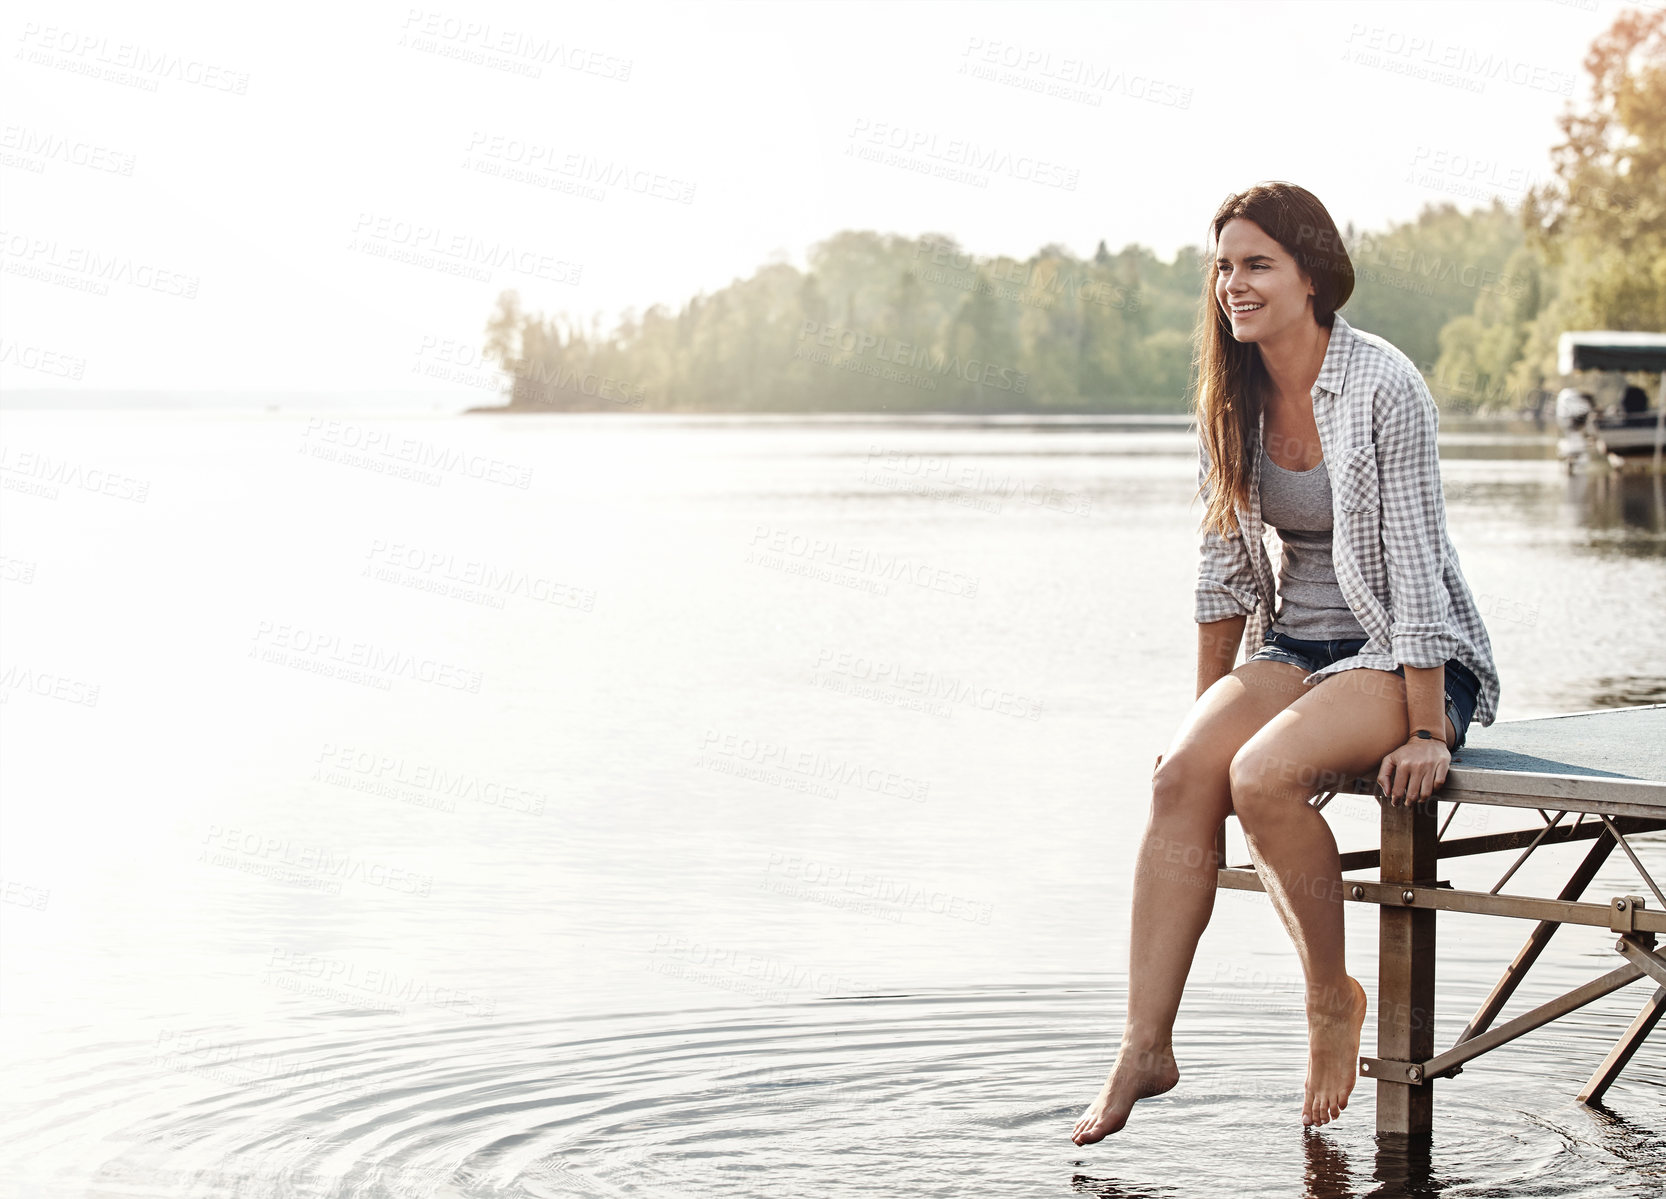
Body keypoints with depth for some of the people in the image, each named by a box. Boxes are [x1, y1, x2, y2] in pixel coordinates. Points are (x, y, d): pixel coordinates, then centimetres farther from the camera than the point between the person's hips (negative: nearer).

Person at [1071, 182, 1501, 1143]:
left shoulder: (1383, 388, -16)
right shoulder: (1235, 396, 4)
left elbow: (1413, 560, -17)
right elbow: (1225, 560, 11)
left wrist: (1425, 732, -19)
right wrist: (1209, 711, 12)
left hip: (1412, 654, -6)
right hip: (1299, 645, 6)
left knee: (1264, 775, -31)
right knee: (1182, 774, -22)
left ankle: (1335, 1000, -7)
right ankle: (1148, 1047, -22)